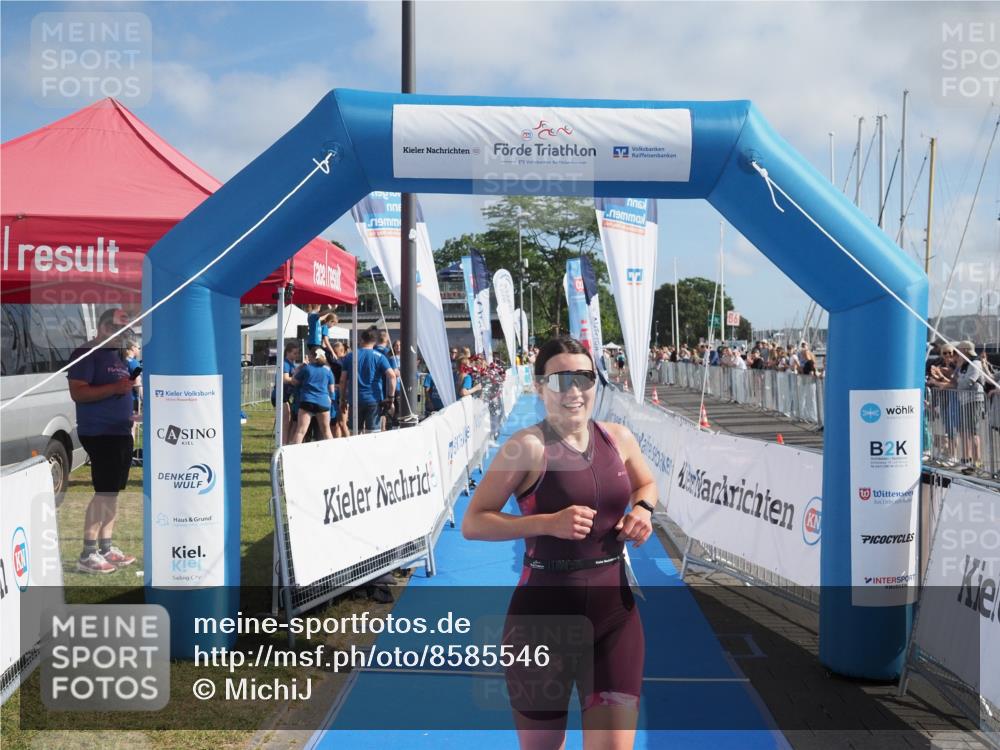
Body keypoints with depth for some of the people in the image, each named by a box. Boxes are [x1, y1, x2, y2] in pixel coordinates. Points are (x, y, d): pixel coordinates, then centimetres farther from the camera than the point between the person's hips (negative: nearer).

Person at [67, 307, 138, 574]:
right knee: (104, 492, -11)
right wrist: (115, 388, -25)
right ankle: (87, 555, -5)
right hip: (99, 433, -9)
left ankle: (106, 548, 18)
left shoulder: (119, 356, 17)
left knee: (112, 491, 11)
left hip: (121, 432, 9)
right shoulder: (86, 354, -9)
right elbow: (77, 393, -18)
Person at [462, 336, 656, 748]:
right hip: (543, 611, -3)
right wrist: (548, 523, -23)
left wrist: (643, 509, 1)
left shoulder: (618, 438, 3)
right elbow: (472, 522, -13)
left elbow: (645, 484, 23)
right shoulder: (528, 446, -13)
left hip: (614, 607, 4)